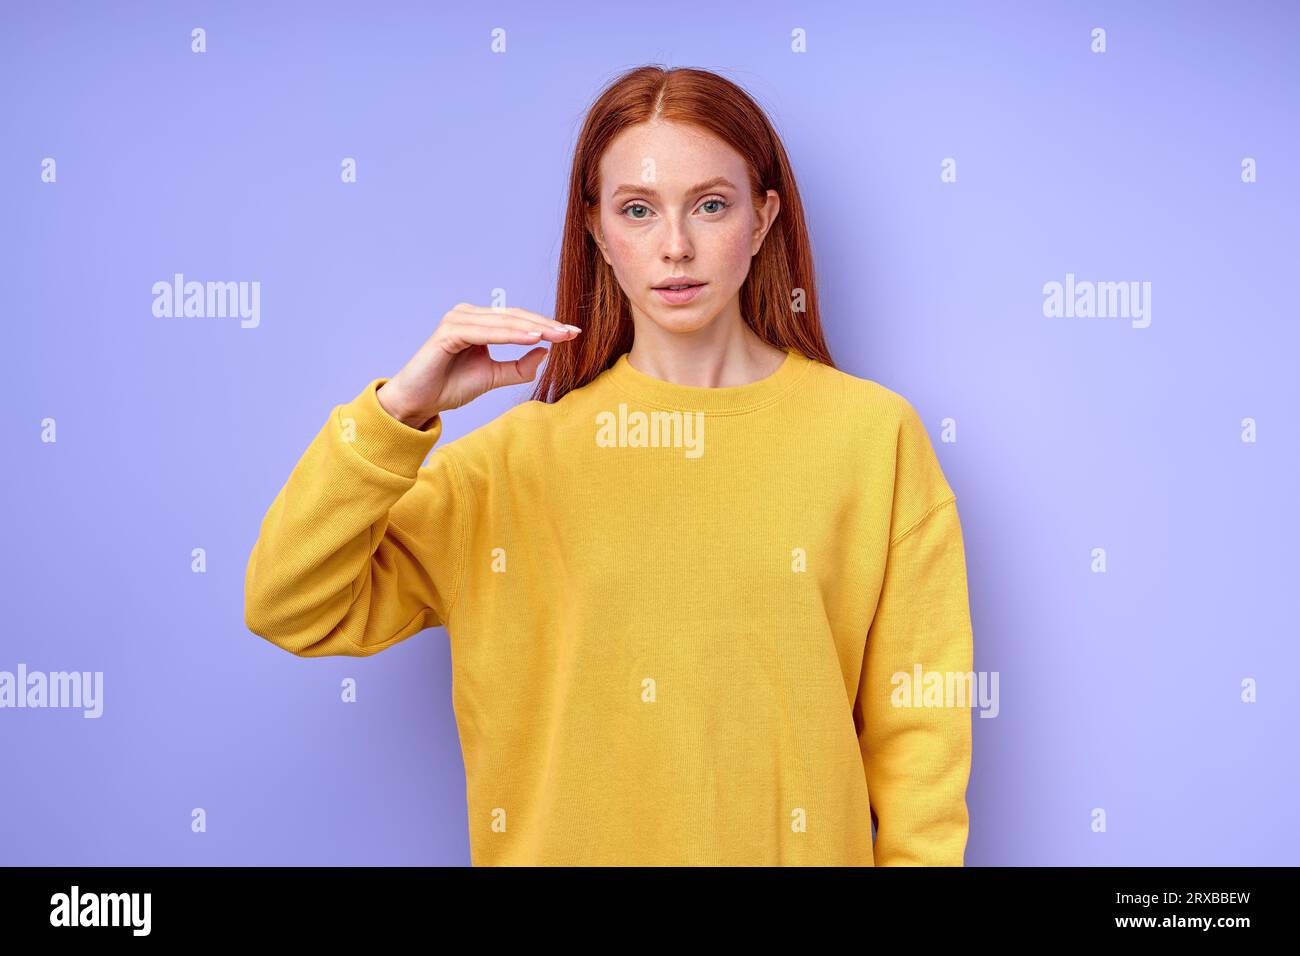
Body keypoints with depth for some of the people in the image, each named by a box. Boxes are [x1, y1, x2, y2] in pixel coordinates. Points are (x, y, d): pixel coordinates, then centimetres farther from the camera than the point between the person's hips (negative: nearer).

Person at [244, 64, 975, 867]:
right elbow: (292, 613, -9)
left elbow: (919, 727, -5)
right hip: (566, 841, 1)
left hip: (798, 846, 0)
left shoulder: (873, 432, -8)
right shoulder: (524, 454, -5)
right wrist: (399, 409, -19)